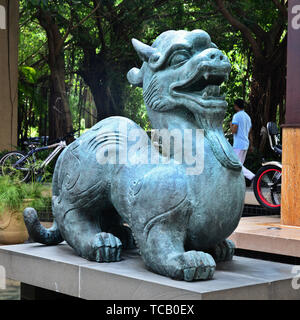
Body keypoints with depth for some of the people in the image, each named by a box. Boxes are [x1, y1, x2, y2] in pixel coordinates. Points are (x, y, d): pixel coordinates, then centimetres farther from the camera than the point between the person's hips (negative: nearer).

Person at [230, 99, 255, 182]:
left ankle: (252, 177, -19)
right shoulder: (247, 117, 16)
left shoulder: (236, 116, -11)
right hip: (246, 144, 9)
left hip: (238, 145, -9)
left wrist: (231, 125, 2)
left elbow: (234, 130, -18)